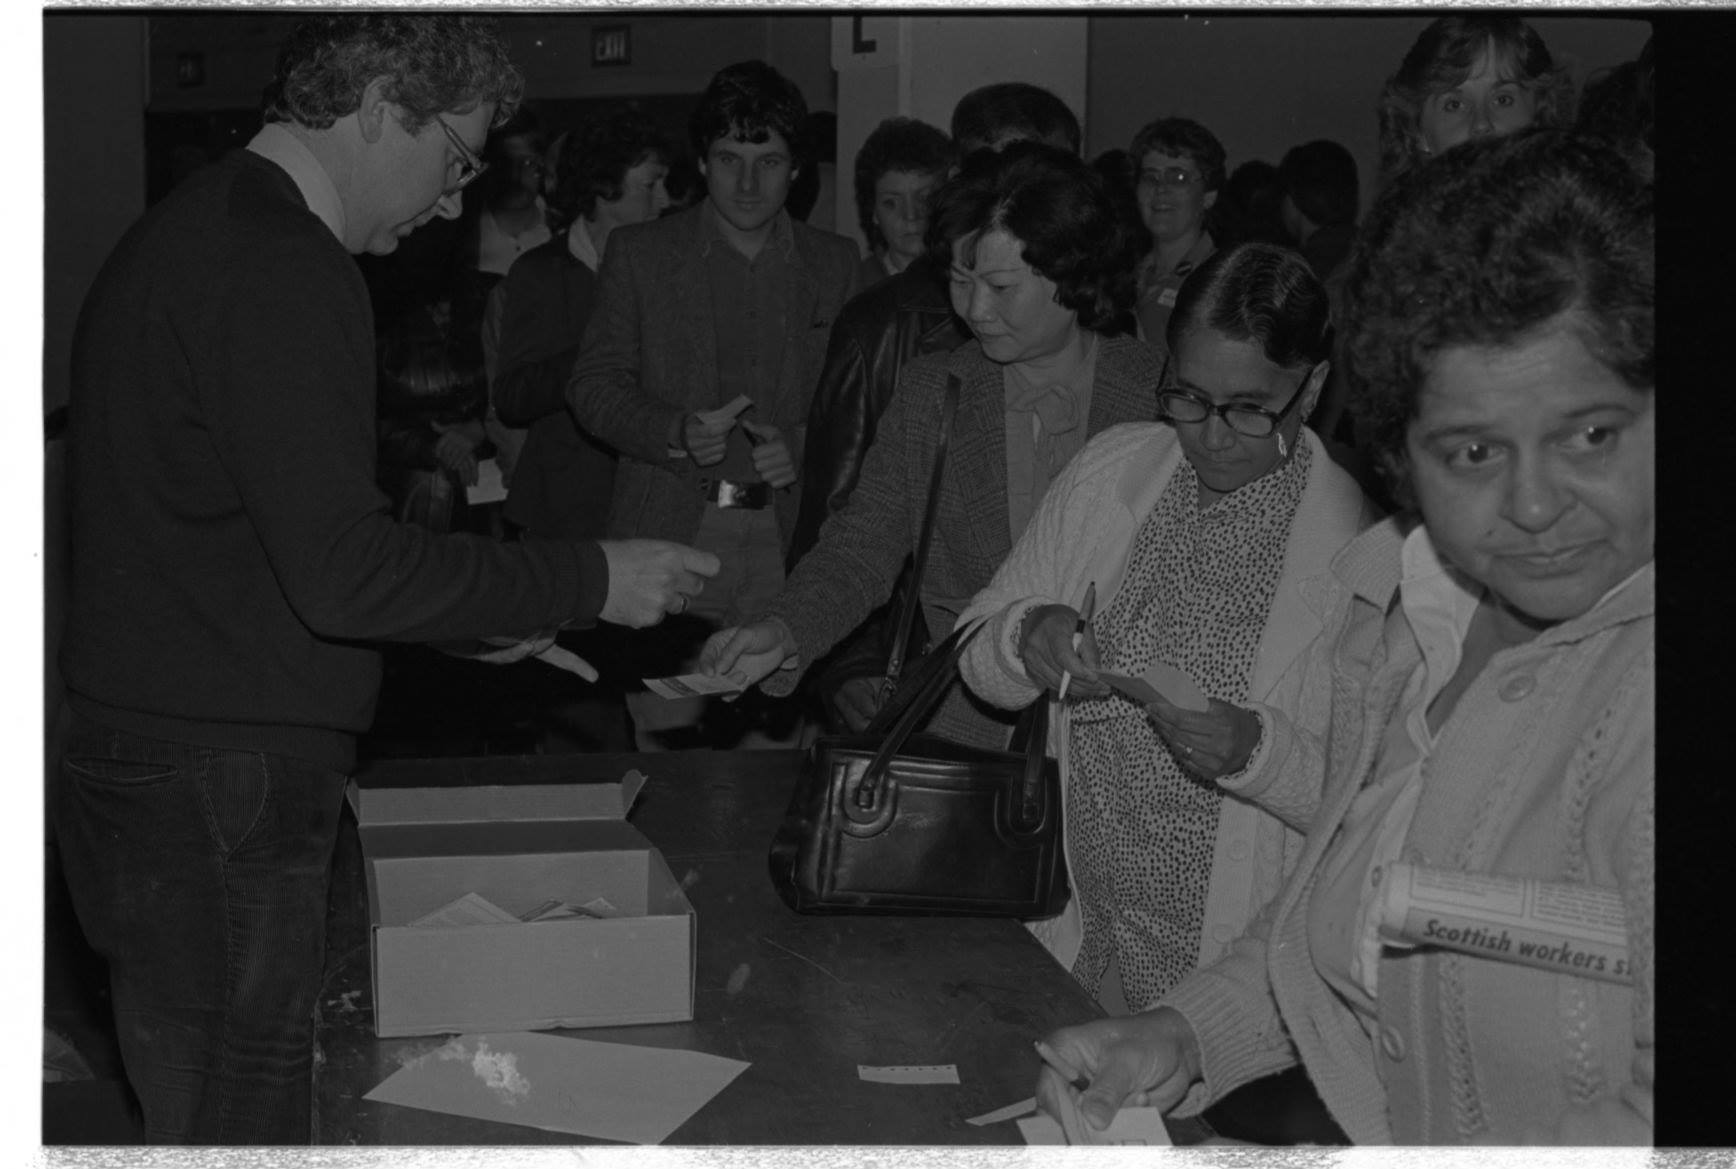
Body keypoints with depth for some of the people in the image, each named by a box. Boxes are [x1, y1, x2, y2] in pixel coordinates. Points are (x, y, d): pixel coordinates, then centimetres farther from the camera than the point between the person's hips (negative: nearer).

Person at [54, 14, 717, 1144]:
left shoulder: (185, 234, 16)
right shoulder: (282, 269, -17)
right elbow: (342, 571, -23)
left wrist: (474, 615, 20)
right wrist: (590, 581, -14)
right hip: (222, 797, -10)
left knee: (189, 1108, 16)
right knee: (245, 1124, -2)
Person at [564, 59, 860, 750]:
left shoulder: (835, 266, 12)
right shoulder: (638, 254, 8)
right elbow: (593, 387, 5)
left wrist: (802, 447, -7)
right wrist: (673, 431, -13)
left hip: (787, 537, 1)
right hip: (668, 531, -1)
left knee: (774, 744, -5)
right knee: (664, 747, -6)